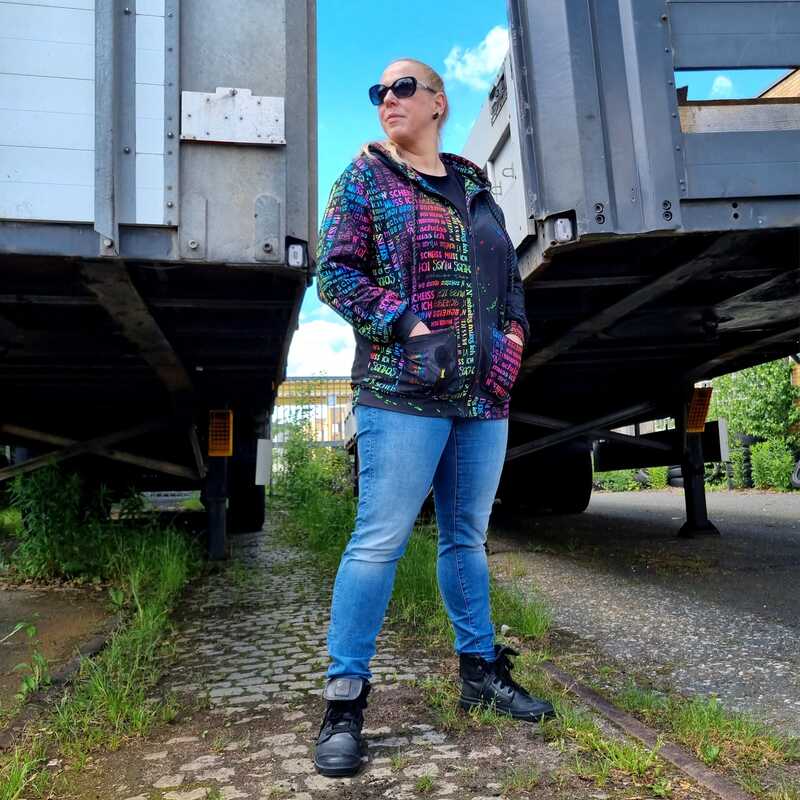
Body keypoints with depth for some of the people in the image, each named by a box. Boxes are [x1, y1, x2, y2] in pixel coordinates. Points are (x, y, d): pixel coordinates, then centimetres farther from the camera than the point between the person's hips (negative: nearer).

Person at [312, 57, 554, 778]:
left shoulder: (476, 188, 19)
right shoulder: (366, 177, 6)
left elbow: (511, 281, 21)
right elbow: (334, 270, -4)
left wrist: (511, 343, 3)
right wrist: (409, 328, -15)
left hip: (485, 394, 6)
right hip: (404, 390, -5)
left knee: (468, 536, 13)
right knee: (379, 541, -8)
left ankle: (481, 671, 28)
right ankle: (344, 701, 3)